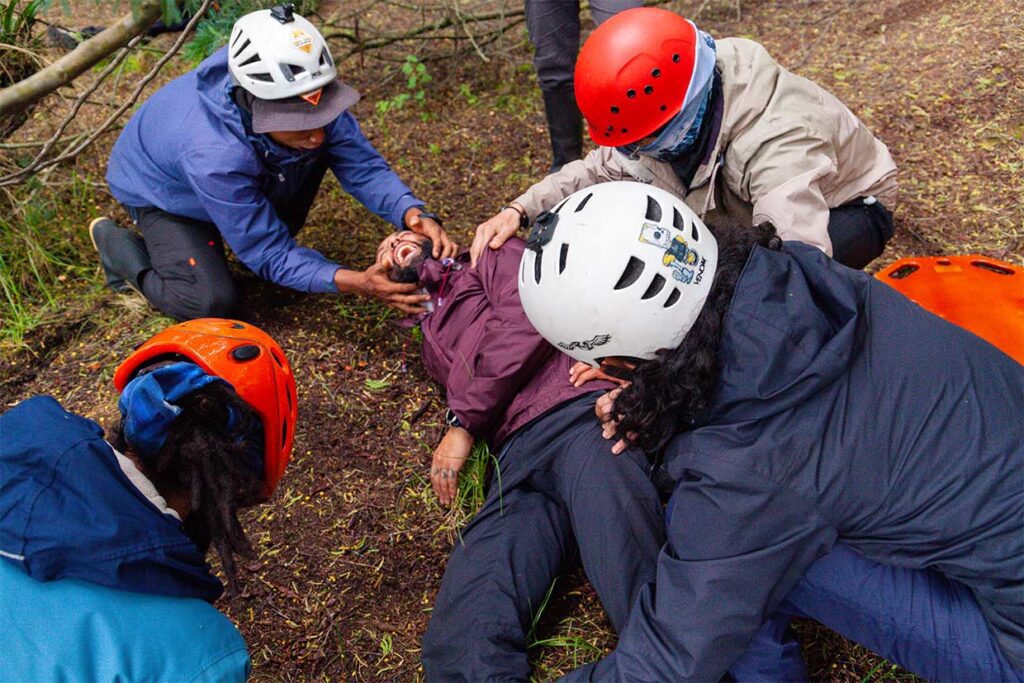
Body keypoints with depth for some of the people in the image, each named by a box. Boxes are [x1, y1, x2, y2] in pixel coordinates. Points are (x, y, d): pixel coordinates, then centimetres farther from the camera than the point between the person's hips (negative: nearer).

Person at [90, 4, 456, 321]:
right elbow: (269, 254, -34)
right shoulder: (213, 155, -44)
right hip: (162, 191, -5)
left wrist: (412, 213, -42)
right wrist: (355, 282, -47)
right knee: (213, 303, -21)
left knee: (312, 156, -19)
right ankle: (119, 244, 6)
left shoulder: (308, 100, -31)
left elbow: (364, 167, -22)